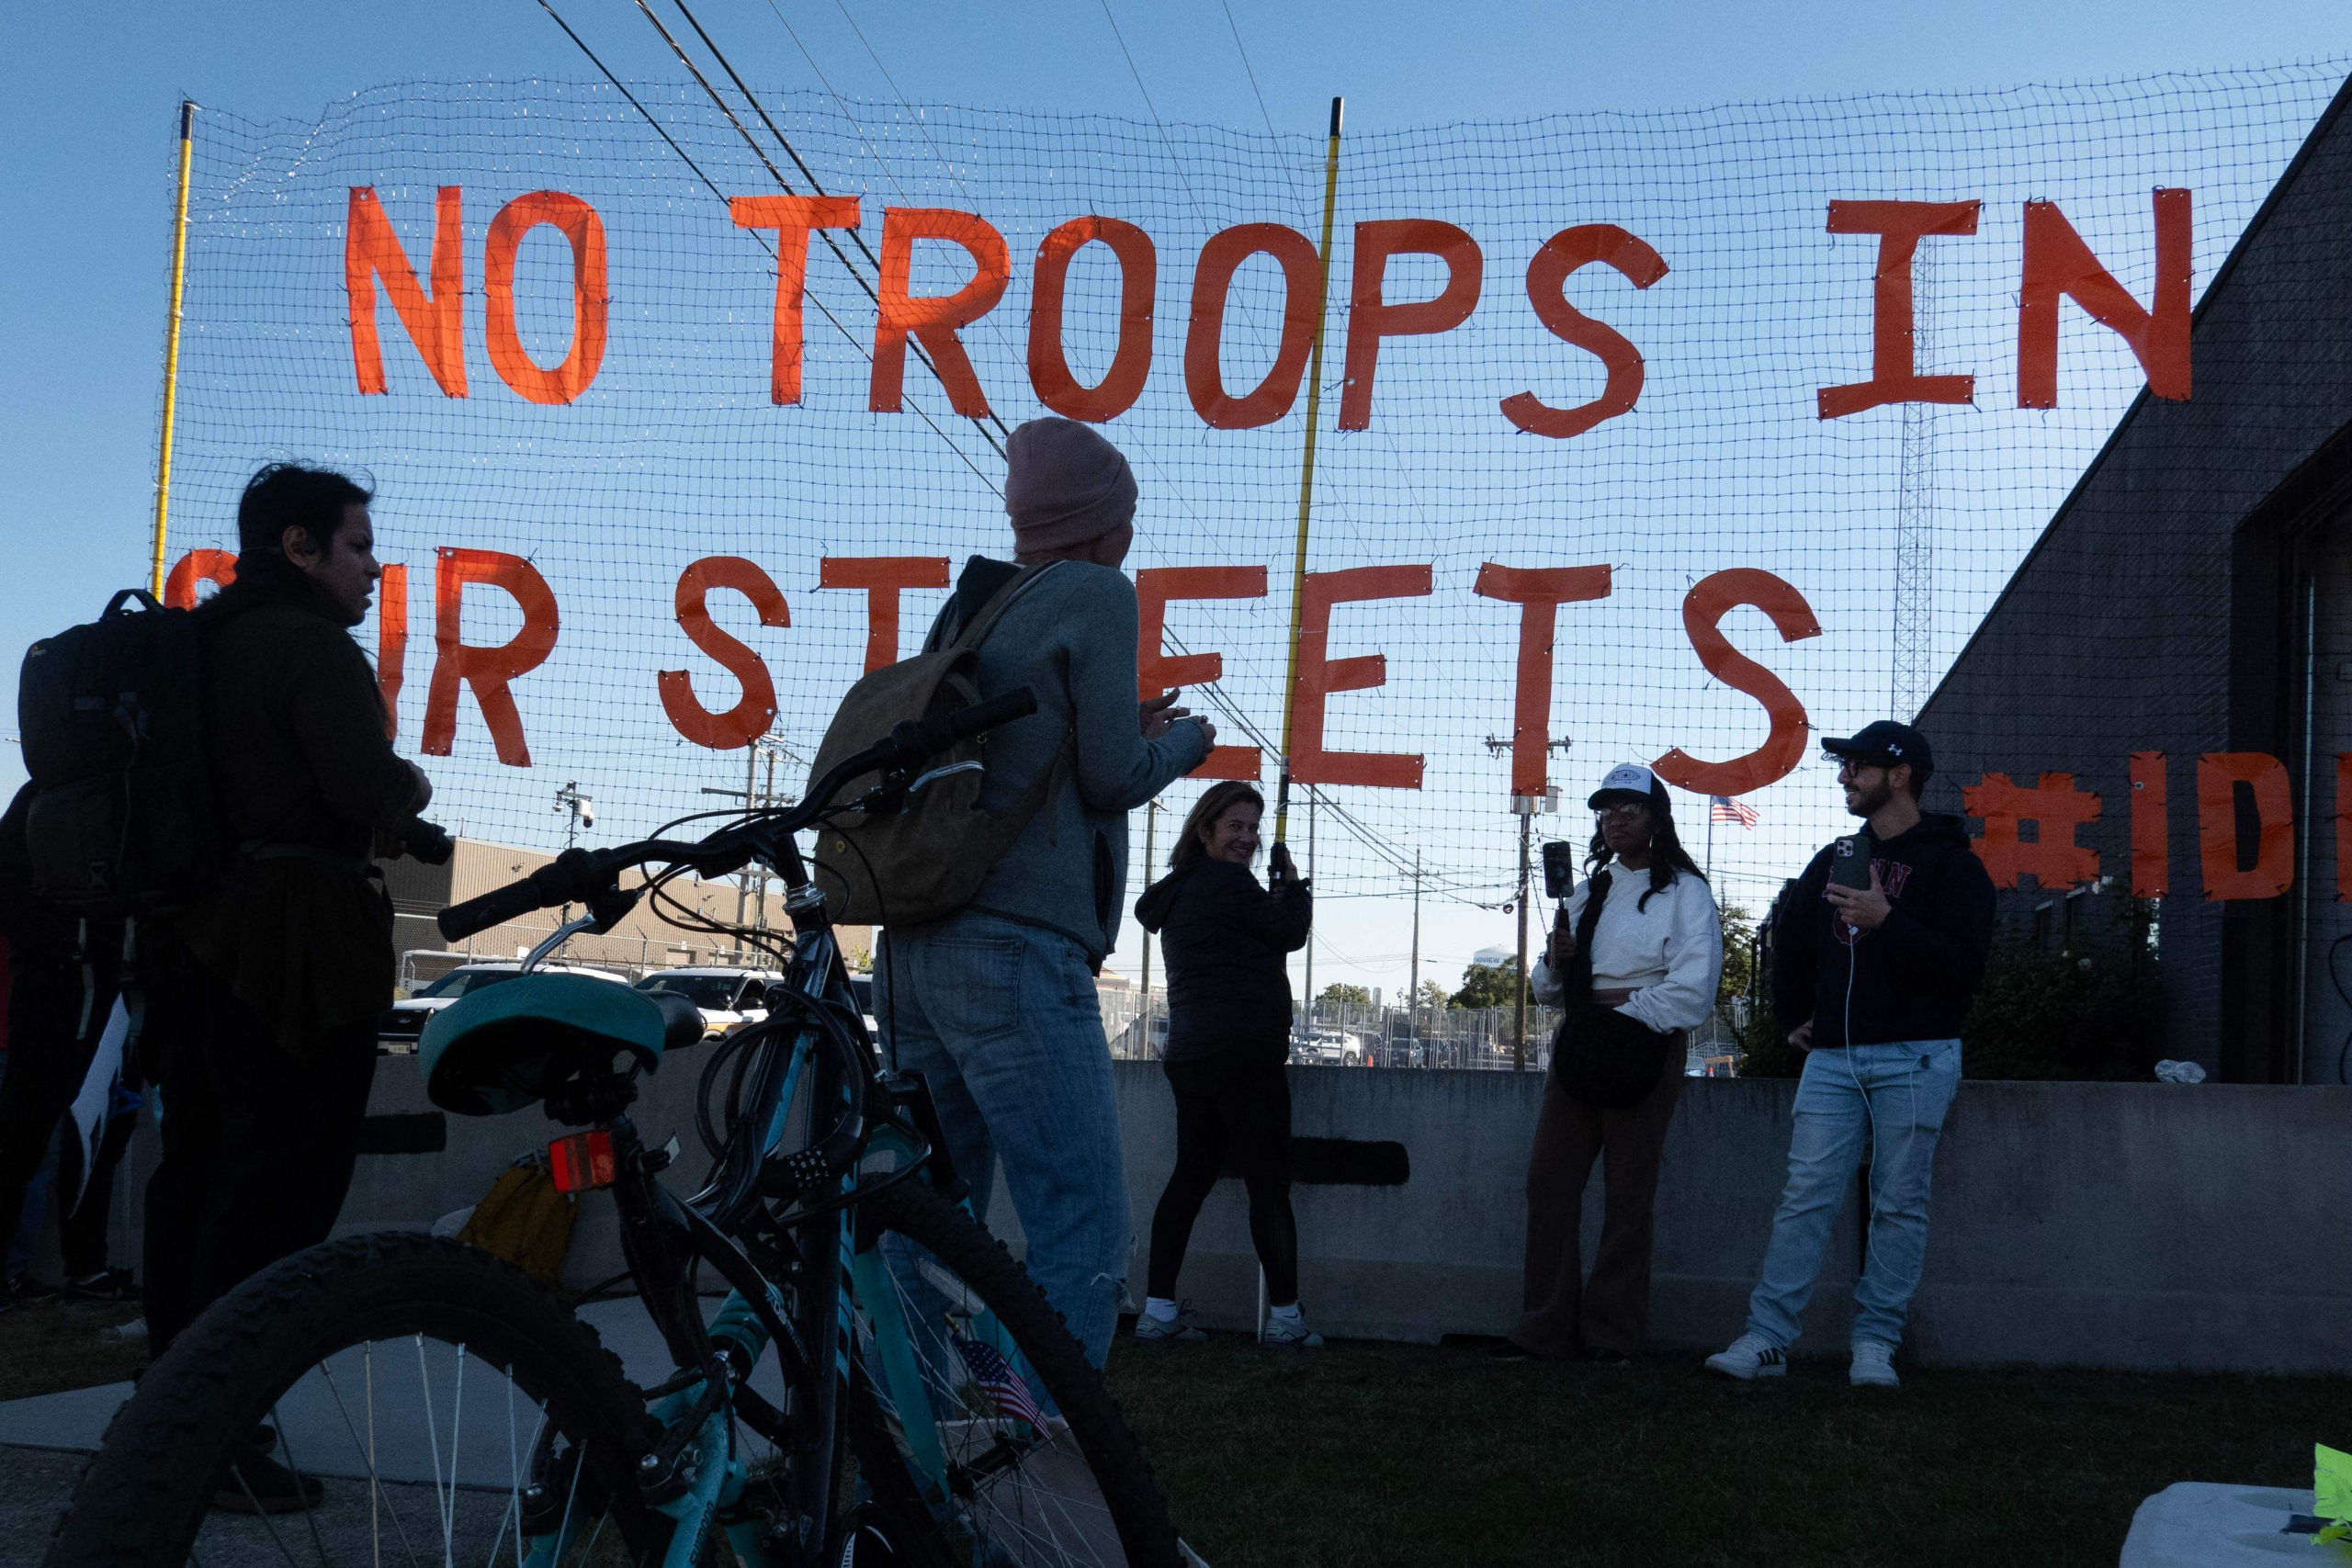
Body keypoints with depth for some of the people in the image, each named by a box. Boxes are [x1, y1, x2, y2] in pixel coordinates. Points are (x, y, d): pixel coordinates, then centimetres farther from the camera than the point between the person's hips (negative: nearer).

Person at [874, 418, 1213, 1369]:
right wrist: (1183, 743, 14)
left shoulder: (966, 608, 20)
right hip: (1018, 952, -9)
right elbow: (1112, 780, -5)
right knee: (1082, 1244, -8)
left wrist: (1126, 733, 29)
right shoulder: (1096, 594, -3)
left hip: (913, 951, 9)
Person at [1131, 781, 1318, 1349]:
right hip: (1244, 1055, -10)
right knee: (1269, 1182, -4)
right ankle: (1284, 1315, -3)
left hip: (1191, 1056, 10)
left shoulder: (1179, 891, 19)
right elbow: (1290, 932, -6)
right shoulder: (1227, 884, -12)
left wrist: (1277, 892, 17)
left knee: (1191, 1176, 9)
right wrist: (1292, 882, 10)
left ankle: (1159, 1310, 7)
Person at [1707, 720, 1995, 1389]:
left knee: (1899, 1205, -1)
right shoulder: (1835, 860, 18)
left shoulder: (1952, 864, 0)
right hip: (1832, 1058, 5)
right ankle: (1766, 1338, -4)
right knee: (1805, 1197, -3)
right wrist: (1793, 1015, 28)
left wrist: (1887, 922, -19)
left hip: (1914, 1059, -4)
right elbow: (1790, 938, 33)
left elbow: (1966, 968, -11)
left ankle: (1875, 1344, 6)